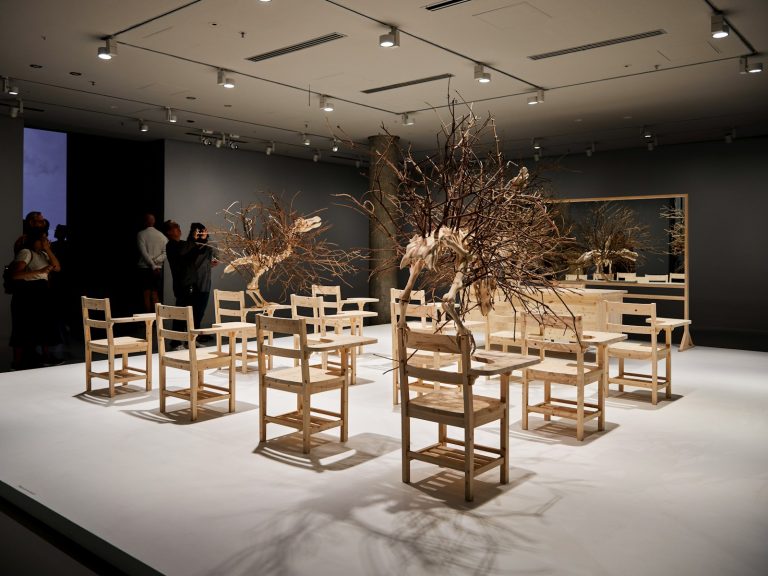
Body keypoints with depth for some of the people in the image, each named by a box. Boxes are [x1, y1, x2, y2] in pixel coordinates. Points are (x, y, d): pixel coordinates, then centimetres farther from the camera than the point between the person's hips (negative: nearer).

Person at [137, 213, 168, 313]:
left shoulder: (141, 234, -5)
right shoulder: (162, 235, 6)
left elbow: (143, 252, -13)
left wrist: (153, 266, -13)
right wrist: (155, 260, -8)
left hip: (144, 268, -3)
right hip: (158, 268, 3)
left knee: (146, 295, 0)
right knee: (155, 295, 9)